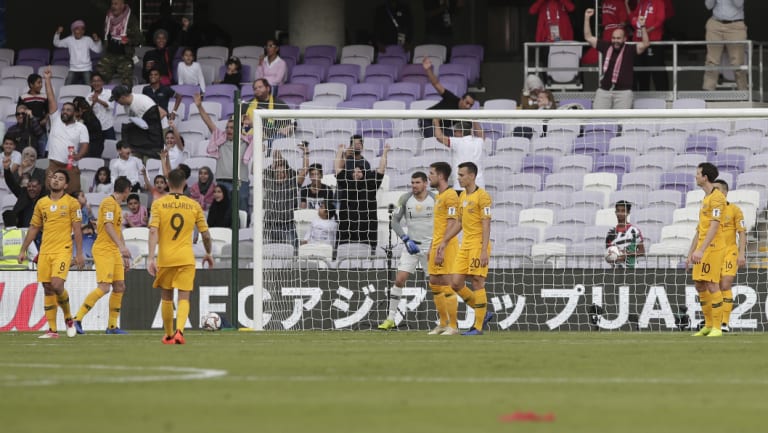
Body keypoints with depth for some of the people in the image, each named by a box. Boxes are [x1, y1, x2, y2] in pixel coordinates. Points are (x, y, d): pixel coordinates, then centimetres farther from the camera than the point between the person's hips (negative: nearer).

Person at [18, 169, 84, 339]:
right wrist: (23, 250, 13)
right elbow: (33, 228, 17)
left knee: (57, 285, -19)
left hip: (63, 250, -4)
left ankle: (68, 318, 5)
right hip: (45, 251, 4)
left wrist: (79, 253, -6)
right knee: (48, 289, 1)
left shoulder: (72, 203, 1)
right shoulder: (41, 203, 12)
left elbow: (77, 230, -1)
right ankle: (52, 330, 5)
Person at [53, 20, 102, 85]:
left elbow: (97, 50, -3)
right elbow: (57, 43, 4)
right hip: (73, 70, 1)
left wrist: (98, 41, -20)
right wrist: (58, 33, -11)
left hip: (86, 70, -1)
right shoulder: (69, 40, 2)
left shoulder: (88, 40, -2)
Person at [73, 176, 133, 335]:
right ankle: (77, 319, -15)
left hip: (114, 251, 10)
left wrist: (125, 256, 28)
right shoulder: (109, 203, -10)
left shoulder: (116, 204, 20)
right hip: (103, 249, -10)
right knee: (103, 287, -17)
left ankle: (112, 326, 11)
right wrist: (121, 246, -32)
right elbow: (108, 226, -22)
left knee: (119, 287, 6)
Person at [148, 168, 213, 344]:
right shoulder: (194, 206, 2)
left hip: (165, 258, 0)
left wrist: (151, 257, -15)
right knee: (184, 298, -1)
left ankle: (168, 335, 25)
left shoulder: (159, 204, -1)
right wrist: (208, 254, 23)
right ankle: (179, 331, -23)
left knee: (166, 297, 17)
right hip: (186, 258, 0)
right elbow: (206, 235, 5)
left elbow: (153, 231, -12)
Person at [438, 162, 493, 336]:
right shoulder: (462, 196, 15)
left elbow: (486, 225, -15)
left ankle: (478, 326, 1)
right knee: (456, 283, 3)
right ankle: (483, 313, 17)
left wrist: (484, 251, -21)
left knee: (477, 284, -6)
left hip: (478, 245, -8)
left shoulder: (482, 196, -11)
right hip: (465, 245, 8)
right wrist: (445, 241, 21)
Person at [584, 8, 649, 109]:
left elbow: (645, 44, -15)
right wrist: (587, 18, 5)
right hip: (604, 91, 3)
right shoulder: (606, 47, 7)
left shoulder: (629, 50, -2)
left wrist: (642, 27, -27)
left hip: (623, 92, -3)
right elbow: (588, 37, 12)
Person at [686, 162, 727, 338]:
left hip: (713, 247, -10)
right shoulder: (706, 198, 21)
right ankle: (708, 325, 17)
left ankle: (717, 328, -10)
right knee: (700, 285, 10)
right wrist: (691, 253, 23)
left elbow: (714, 226, -19)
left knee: (712, 284, -11)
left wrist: (701, 250, -25)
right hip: (702, 248, 10)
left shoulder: (717, 197, -10)